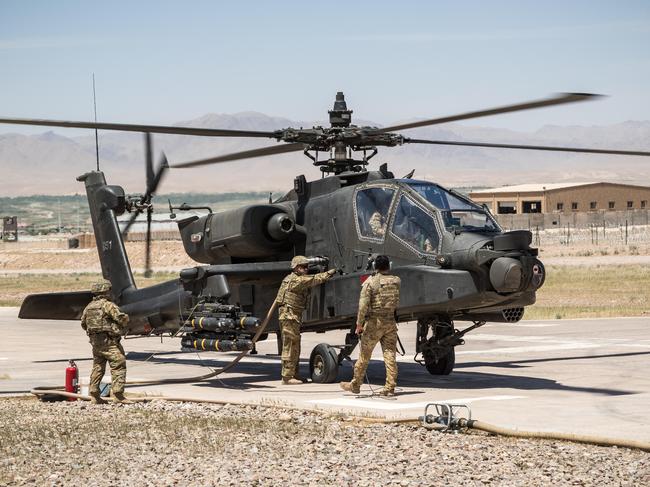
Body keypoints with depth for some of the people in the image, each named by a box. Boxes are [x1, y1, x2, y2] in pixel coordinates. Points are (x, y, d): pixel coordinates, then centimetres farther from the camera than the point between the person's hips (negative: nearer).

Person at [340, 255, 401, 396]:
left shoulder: (370, 282, -11)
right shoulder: (396, 281, 1)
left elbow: (363, 305, -14)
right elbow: (397, 302, 10)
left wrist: (359, 324, -9)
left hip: (374, 322, -3)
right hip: (391, 322, 3)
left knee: (364, 355, 7)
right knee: (390, 355, 5)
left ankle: (355, 385, 17)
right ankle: (390, 387, 3)